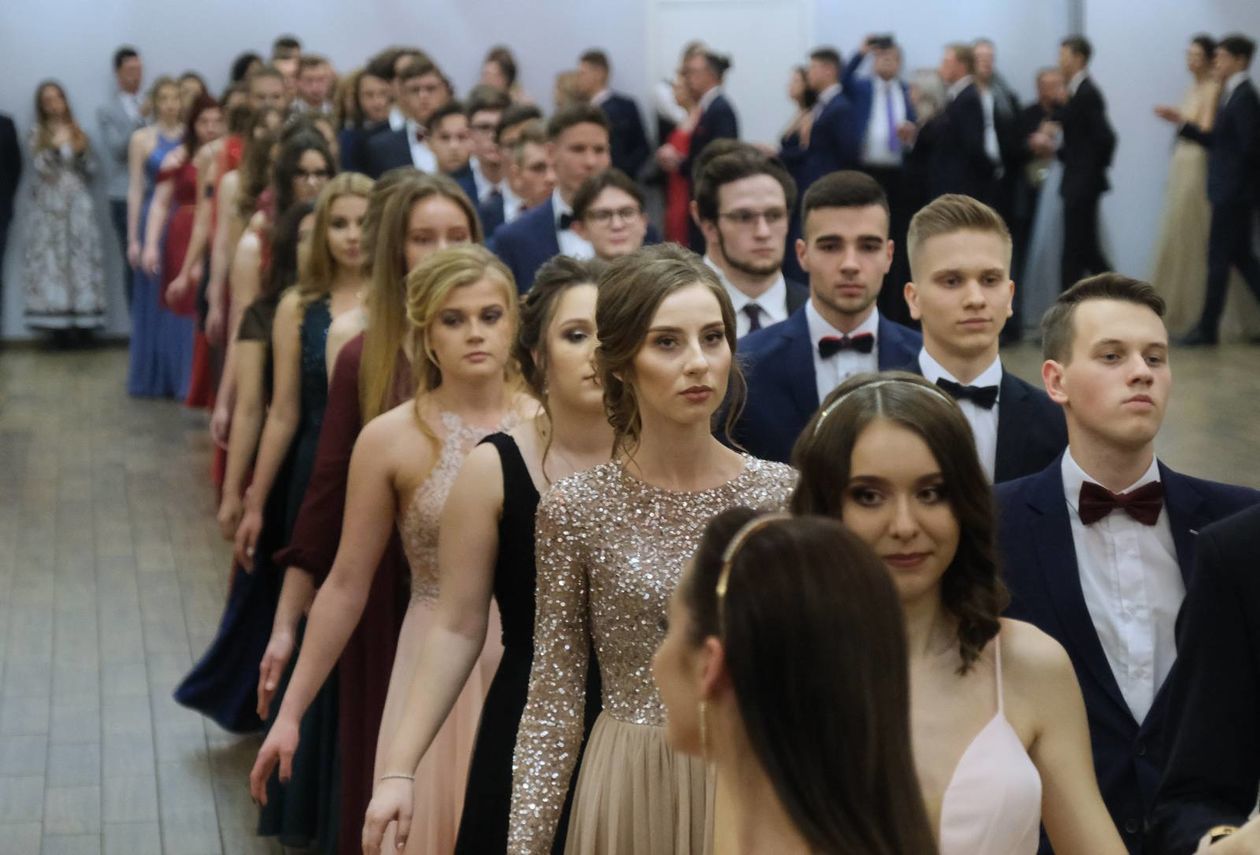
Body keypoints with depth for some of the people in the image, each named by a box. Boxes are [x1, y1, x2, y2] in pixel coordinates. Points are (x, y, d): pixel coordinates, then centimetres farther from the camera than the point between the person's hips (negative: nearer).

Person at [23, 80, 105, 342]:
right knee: (51, 259, -7)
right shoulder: (37, 134, 7)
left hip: (78, 204, 2)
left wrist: (81, 152, -7)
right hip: (50, 205, -2)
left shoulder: (77, 132, 12)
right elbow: (39, 166, -5)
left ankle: (80, 320, -3)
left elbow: (92, 171, 11)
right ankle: (57, 323, -8)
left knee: (80, 258, -4)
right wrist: (55, 147, -20)